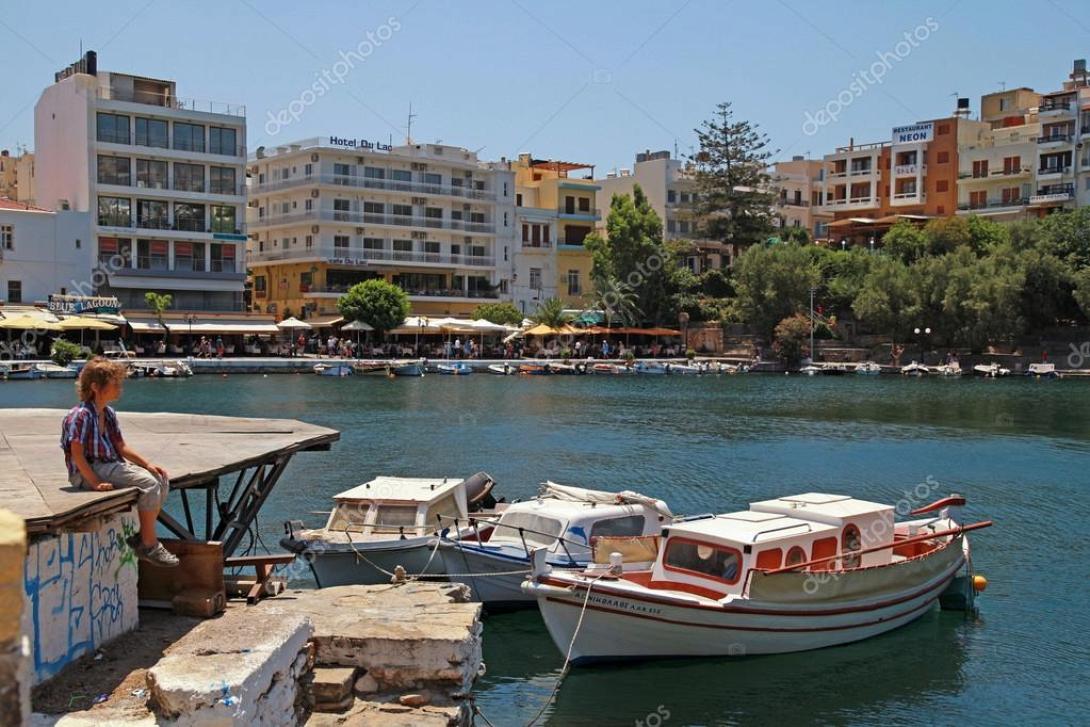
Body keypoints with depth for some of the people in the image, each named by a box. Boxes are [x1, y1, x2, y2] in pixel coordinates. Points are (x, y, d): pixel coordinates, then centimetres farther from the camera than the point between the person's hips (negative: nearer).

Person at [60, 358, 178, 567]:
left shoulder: (109, 414, 13)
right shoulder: (80, 415, -15)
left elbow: (121, 447, 17)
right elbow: (77, 454, -19)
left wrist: (147, 464, 6)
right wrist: (96, 483, -24)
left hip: (112, 465, 9)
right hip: (89, 471, -9)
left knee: (161, 480, -2)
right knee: (148, 483, -23)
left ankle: (141, 536, 3)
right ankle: (148, 546, -14)